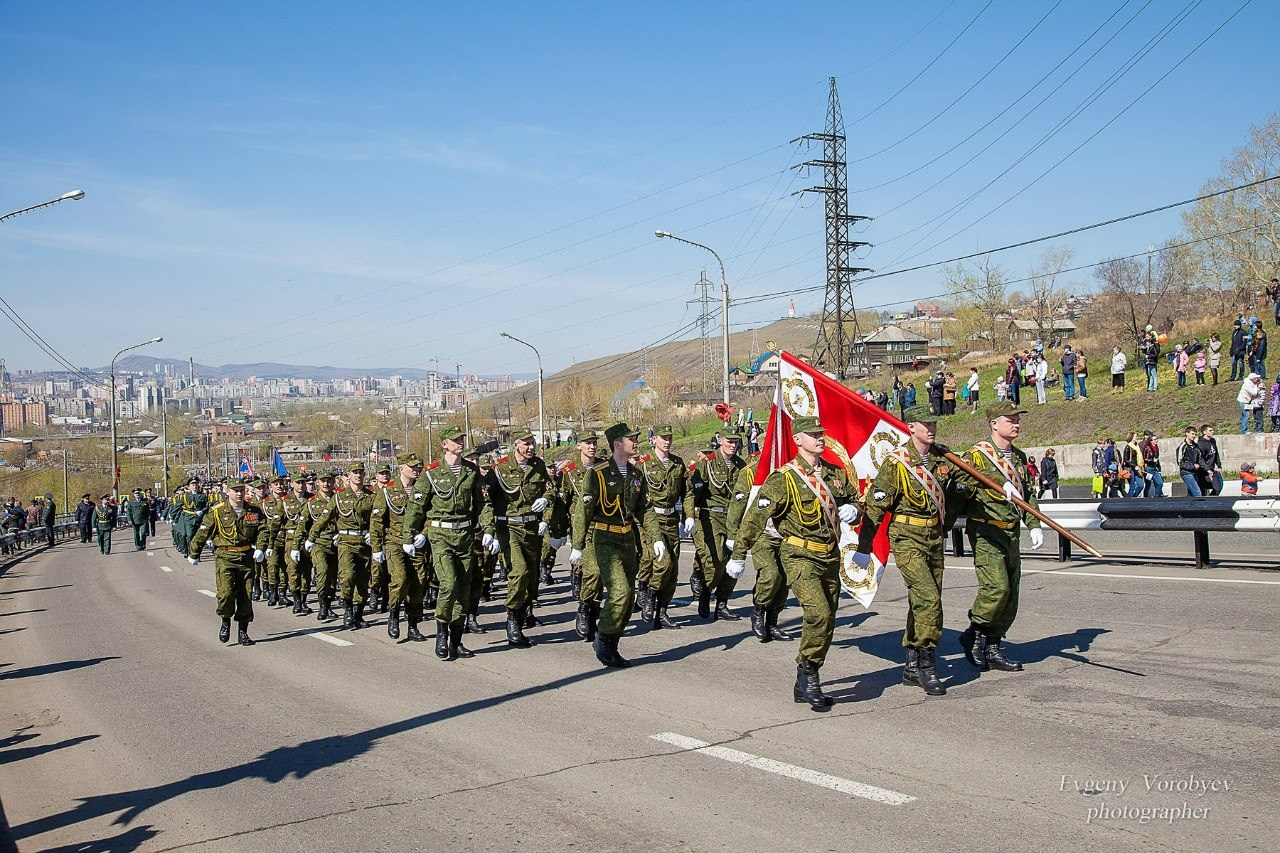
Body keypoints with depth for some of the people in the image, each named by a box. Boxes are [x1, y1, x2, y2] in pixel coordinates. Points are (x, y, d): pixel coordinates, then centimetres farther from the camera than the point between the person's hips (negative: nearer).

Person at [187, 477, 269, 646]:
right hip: (225, 558, -3)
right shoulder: (217, 512, -4)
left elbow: (262, 530, 8)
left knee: (246, 596, 5)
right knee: (226, 593, -17)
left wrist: (260, 549, -8)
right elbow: (202, 533, 3)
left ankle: (243, 632, 17)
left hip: (247, 558, 3)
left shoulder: (254, 510, 5)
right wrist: (193, 554, 10)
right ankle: (225, 623, 10)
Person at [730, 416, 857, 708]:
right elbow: (755, 517, -12)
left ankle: (806, 685, 22)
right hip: (800, 557, -7)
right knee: (819, 613, -24)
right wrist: (739, 556, -13)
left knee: (826, 621, 10)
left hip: (830, 557, 7)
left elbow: (855, 498, 26)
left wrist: (852, 509, 0)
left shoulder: (836, 473, 9)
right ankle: (808, 671, -5)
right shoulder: (784, 478, -11)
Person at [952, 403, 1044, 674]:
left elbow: (1028, 495, 21)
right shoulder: (977, 455, -7)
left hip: (1011, 533, 8)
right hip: (986, 532, -8)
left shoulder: (1019, 457, 16)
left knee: (1010, 594, 7)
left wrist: (1035, 526, 12)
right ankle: (973, 635, 2)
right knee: (996, 587, -18)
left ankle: (993, 649, 16)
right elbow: (959, 488, -15)